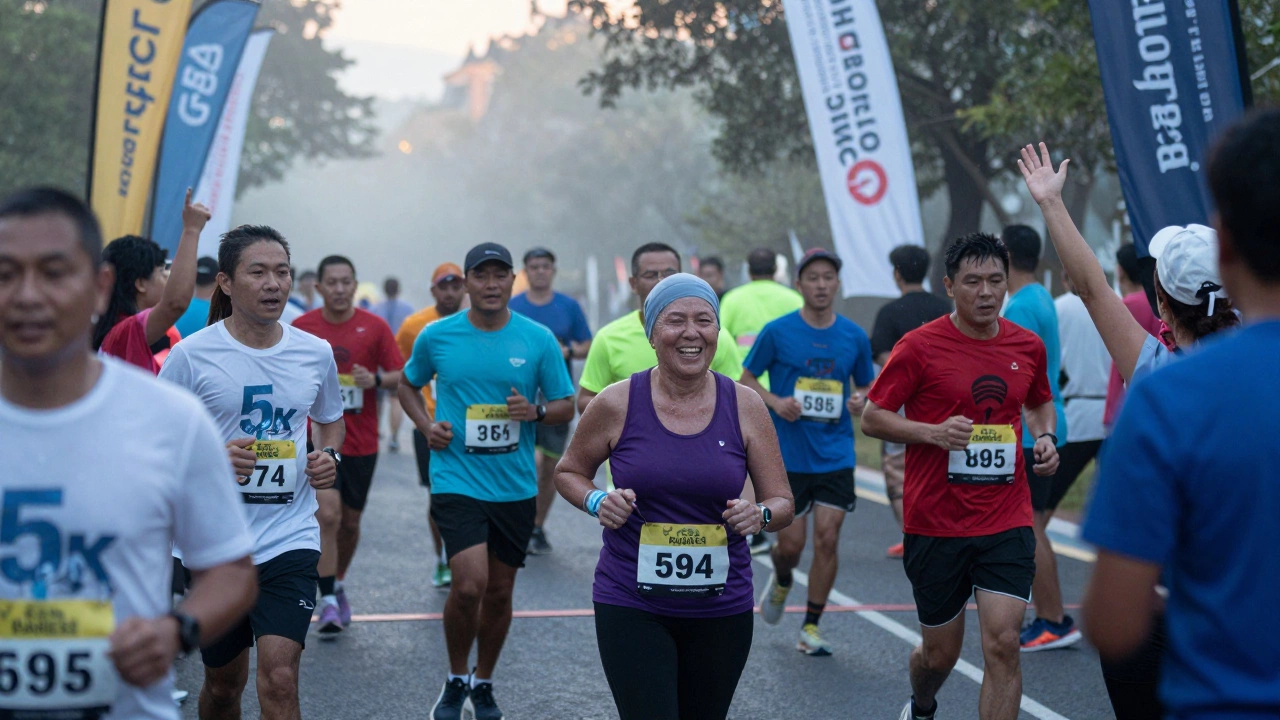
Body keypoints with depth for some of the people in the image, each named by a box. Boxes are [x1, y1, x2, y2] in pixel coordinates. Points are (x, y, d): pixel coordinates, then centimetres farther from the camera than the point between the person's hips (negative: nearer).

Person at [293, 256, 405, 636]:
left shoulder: (375, 327, -2)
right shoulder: (301, 327, 0)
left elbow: (400, 377, -1)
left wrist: (376, 380, -19)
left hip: (361, 443, 1)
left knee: (350, 522, 13)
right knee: (327, 516, -16)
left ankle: (338, 585, 37)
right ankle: (328, 603, -11)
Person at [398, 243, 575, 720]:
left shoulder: (538, 339, -1)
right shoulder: (436, 336, -1)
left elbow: (566, 407, 6)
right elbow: (408, 385, 16)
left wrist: (535, 411, -15)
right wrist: (426, 425, -2)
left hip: (515, 486, 2)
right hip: (457, 480, -2)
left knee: (500, 591, 11)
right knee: (469, 584, -16)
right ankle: (455, 681, 9)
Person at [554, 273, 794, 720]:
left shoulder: (745, 407, -1)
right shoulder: (617, 404, -6)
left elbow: (783, 504, 4)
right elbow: (569, 472, 10)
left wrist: (760, 515, -18)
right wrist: (597, 501, -11)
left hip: (722, 610, 2)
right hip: (631, 607, -2)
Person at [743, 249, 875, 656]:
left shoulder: (854, 336, 3)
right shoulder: (777, 332, -4)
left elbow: (866, 386, 16)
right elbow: (746, 379, 5)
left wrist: (860, 401, -7)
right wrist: (774, 402, -14)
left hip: (836, 455, 1)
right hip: (787, 454, -1)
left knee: (827, 538, -6)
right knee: (790, 543, 1)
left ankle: (811, 627, 8)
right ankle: (781, 581, 38)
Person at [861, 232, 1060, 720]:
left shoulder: (1028, 346, 5)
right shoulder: (920, 346, -7)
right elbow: (872, 418, -4)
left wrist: (1045, 437, 3)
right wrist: (934, 431, -20)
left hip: (1007, 523, 2)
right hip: (935, 525, -2)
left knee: (1003, 645, -11)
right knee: (940, 653, 11)